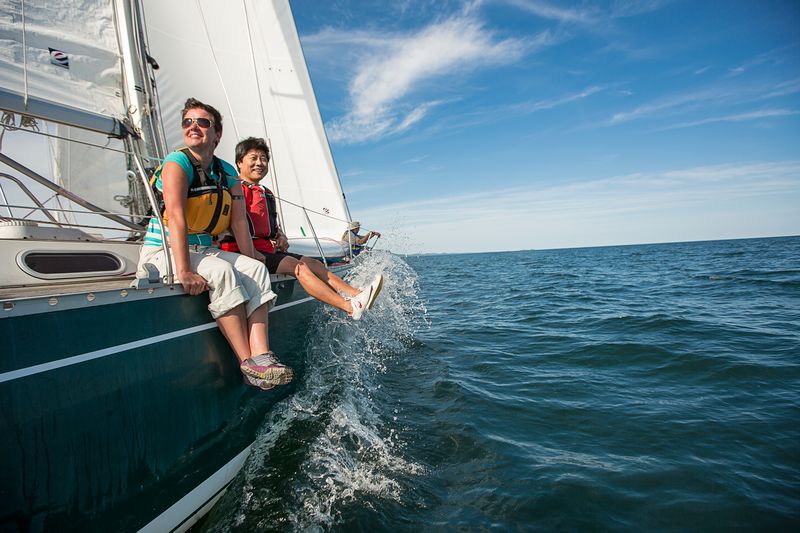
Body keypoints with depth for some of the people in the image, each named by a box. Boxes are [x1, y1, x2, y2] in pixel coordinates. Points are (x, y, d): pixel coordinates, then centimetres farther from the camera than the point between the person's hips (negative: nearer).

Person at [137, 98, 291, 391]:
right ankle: (248, 363, -28)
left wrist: (250, 263, -6)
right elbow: (176, 218, -25)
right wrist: (184, 272, -35)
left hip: (203, 248, 6)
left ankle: (261, 353, -29)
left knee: (256, 268, -17)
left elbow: (239, 221, 2)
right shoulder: (177, 164, -12)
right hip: (164, 251, -6)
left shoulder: (228, 173, 7)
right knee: (221, 272, -32)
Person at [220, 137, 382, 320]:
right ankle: (350, 307, -33)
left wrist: (281, 236, 13)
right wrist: (251, 253, -22)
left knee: (312, 262, -9)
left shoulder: (267, 194, 25)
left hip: (268, 249, 9)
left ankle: (356, 294, -22)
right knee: (296, 266, -24)